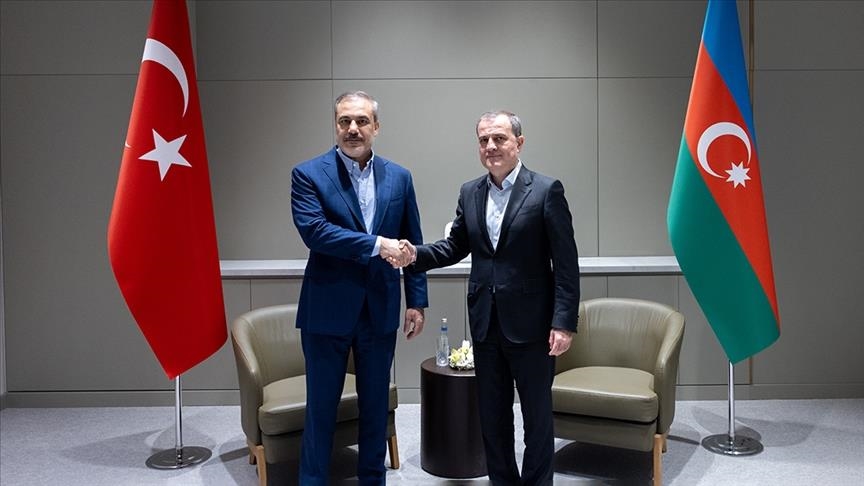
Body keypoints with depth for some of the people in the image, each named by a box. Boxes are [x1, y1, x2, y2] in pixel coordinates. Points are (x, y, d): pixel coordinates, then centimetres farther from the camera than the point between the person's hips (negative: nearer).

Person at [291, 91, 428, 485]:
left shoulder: (399, 178, 5)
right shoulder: (309, 174, -5)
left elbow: (413, 244, 8)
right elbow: (313, 230, -19)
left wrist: (417, 301, 5)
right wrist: (375, 244, -22)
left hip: (380, 309, 3)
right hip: (327, 309, -3)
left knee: (375, 404, 15)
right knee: (321, 406, 9)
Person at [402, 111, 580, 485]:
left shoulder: (546, 191, -9)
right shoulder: (469, 192, 7)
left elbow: (566, 263, -11)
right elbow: (456, 246, 11)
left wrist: (564, 322, -15)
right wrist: (417, 255, -8)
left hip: (530, 323, -5)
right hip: (486, 323, 5)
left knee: (537, 415, 10)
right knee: (492, 414, 16)